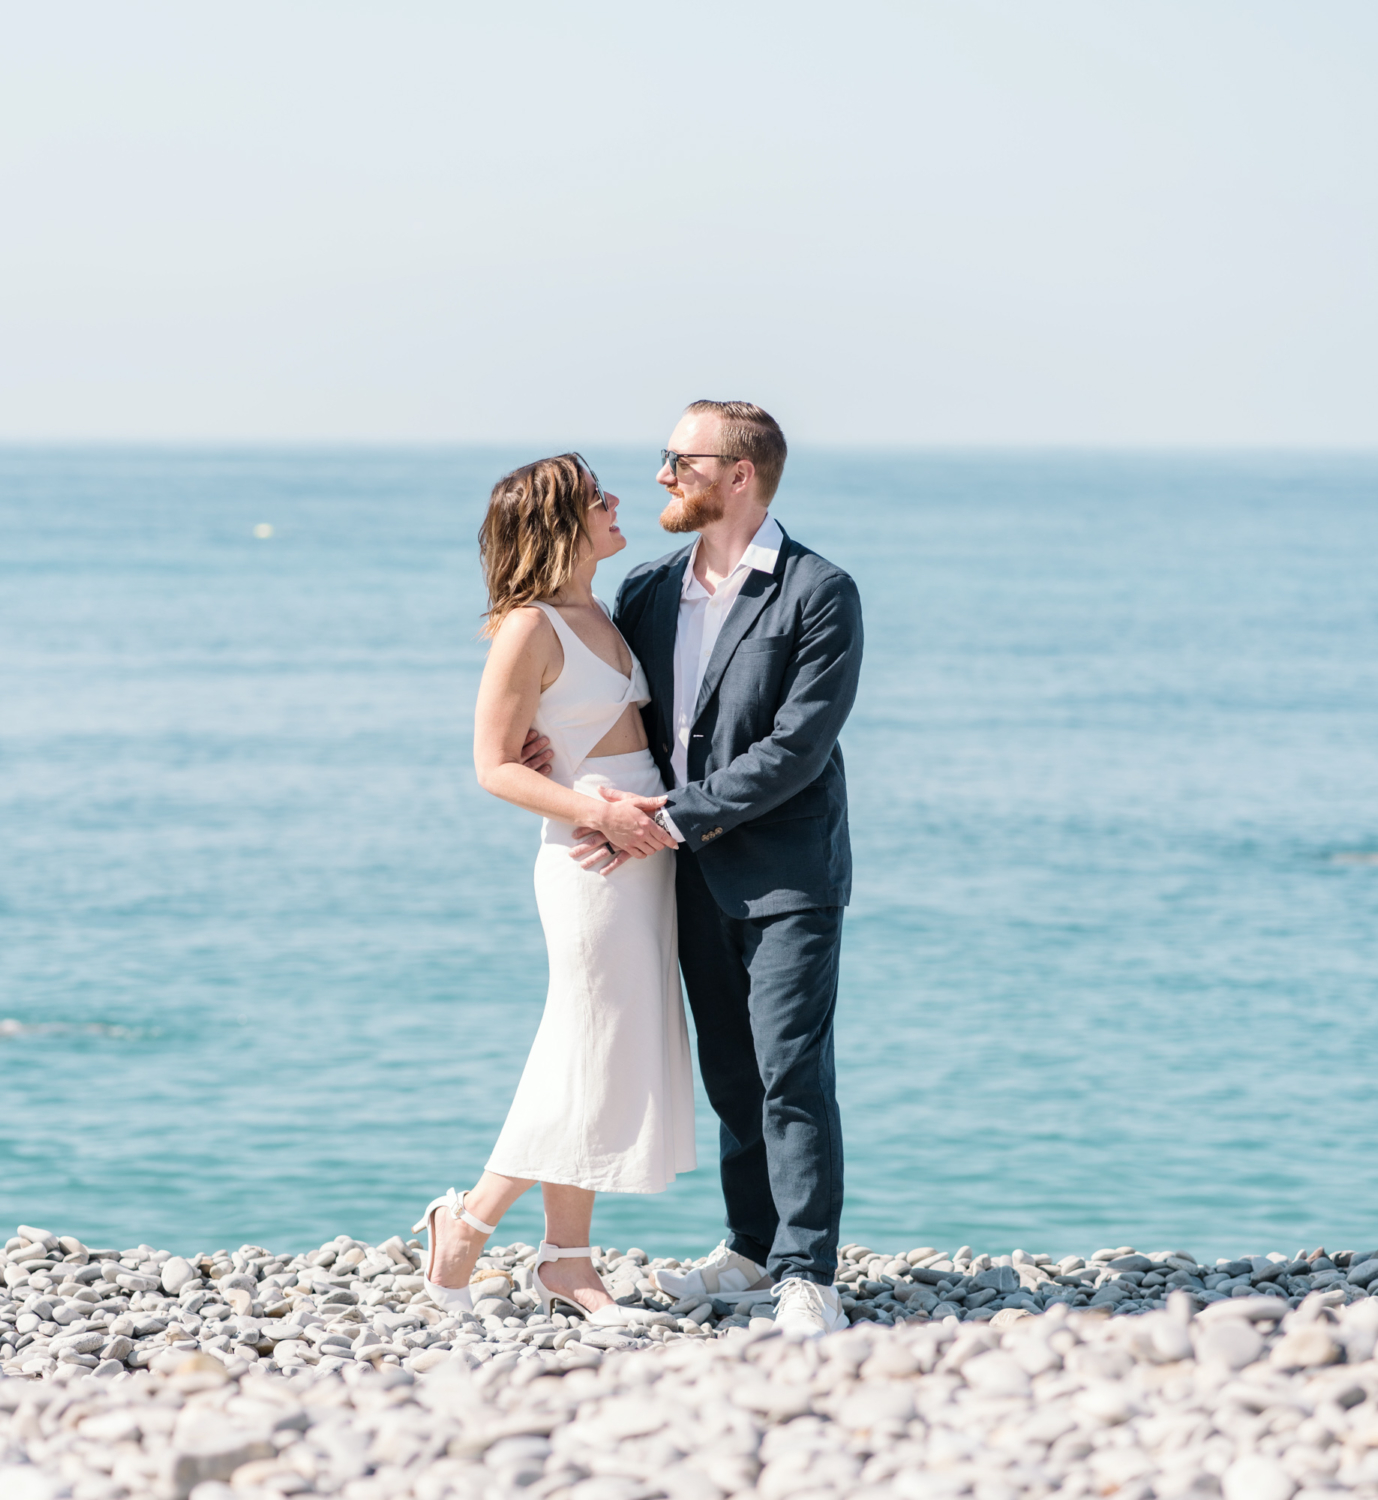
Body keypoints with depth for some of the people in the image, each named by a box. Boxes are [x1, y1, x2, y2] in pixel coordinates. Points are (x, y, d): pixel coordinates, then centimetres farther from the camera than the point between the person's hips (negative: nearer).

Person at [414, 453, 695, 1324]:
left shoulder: (601, 615, 13)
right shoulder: (531, 628, -12)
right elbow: (495, 766, -12)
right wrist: (600, 813, -21)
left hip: (646, 850, 9)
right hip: (590, 859, -9)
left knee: (622, 1054, 10)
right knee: (593, 1059, -4)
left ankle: (568, 1262, 16)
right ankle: (468, 1221, 12)